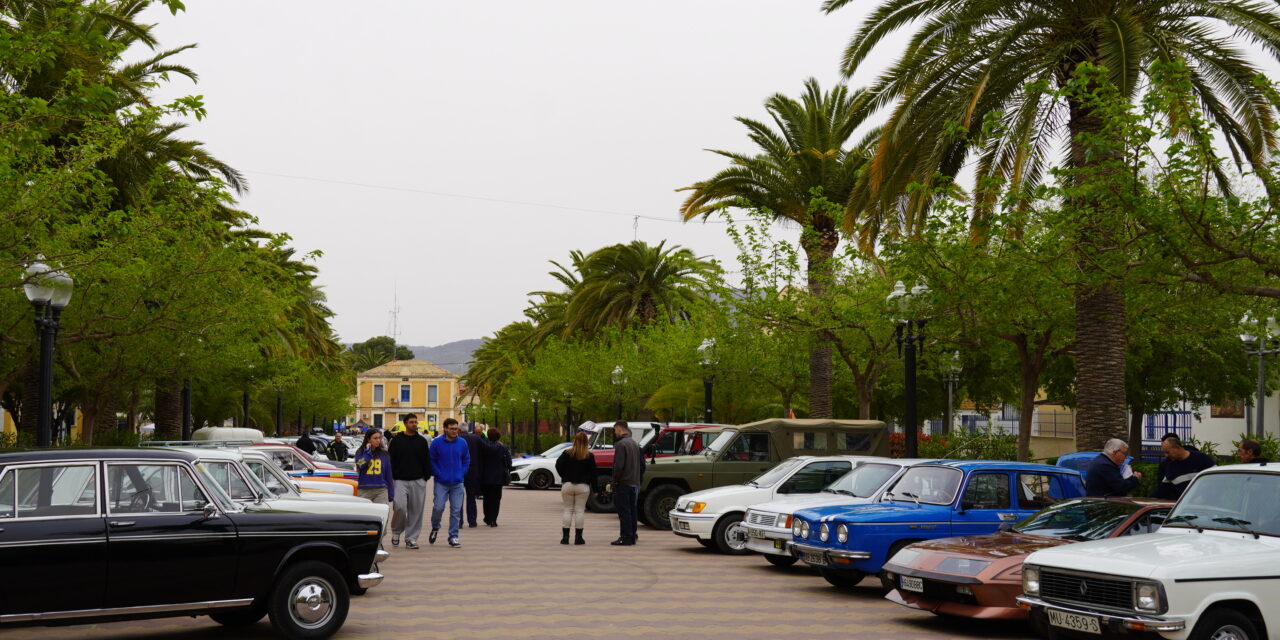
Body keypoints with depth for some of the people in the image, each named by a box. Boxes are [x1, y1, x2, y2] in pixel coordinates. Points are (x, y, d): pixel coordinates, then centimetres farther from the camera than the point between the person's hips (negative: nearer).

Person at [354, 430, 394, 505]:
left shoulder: (384, 454, 8)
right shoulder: (360, 453, 5)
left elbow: (389, 475, 10)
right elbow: (361, 465, -17)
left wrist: (391, 494, 8)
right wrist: (367, 451, -7)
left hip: (381, 491, 0)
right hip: (364, 490, 0)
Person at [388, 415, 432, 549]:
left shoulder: (422, 441, 12)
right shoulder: (396, 440, 6)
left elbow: (427, 461, 14)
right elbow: (391, 460, 5)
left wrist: (426, 477, 4)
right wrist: (393, 477, -3)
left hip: (418, 481, 2)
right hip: (400, 481, -2)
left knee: (416, 511, 1)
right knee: (400, 506, -15)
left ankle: (411, 538, 9)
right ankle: (396, 532, 10)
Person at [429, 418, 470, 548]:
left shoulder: (462, 442, 4)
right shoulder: (437, 442, -4)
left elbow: (466, 459, 13)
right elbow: (431, 460, 1)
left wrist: (462, 473, 1)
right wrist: (438, 474, -8)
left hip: (457, 483, 2)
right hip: (441, 483, -2)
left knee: (456, 510, 2)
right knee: (438, 507, -7)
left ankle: (454, 536, 11)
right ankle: (435, 528, 22)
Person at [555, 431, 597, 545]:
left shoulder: (566, 453, -1)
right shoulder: (589, 456, -2)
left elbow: (558, 466, -7)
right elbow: (593, 473, -1)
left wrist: (565, 477, 6)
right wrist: (594, 489, 4)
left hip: (567, 485, 1)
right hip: (583, 486, -1)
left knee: (568, 510, 7)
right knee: (580, 510, 3)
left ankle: (565, 536, 3)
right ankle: (578, 537, 1)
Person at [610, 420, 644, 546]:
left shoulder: (621, 444, -13)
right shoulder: (635, 444, 15)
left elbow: (619, 465, -20)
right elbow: (642, 464, 19)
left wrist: (615, 479, -10)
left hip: (623, 484, -9)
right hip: (635, 483, 9)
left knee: (624, 512, -6)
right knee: (632, 511, 13)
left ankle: (625, 538, -7)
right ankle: (632, 536, 17)